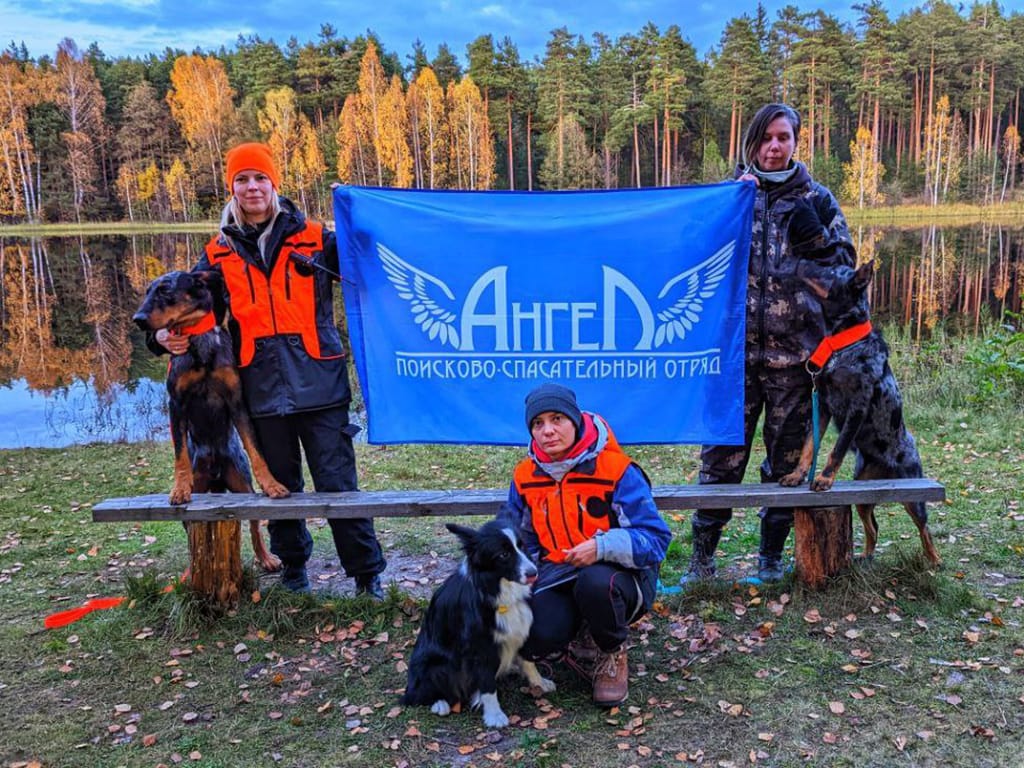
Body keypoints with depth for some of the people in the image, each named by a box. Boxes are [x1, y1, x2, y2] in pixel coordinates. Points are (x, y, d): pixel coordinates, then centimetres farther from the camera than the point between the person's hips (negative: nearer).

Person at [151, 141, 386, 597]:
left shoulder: (314, 239, 3)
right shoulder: (219, 253, 9)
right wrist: (165, 335, -8)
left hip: (319, 385, -3)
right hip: (262, 392, 3)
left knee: (337, 485, -1)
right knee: (280, 487, 16)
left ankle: (367, 575, 13)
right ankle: (292, 568, 35)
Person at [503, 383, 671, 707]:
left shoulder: (616, 470, -14)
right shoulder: (525, 477, 2)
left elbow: (656, 537, -16)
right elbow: (521, 539, 16)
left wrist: (602, 546, -32)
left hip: (618, 574, -3)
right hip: (558, 576, 3)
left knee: (595, 582, -39)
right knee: (536, 638, -27)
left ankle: (613, 656, -5)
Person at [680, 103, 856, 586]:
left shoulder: (815, 198, 9)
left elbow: (846, 262, 11)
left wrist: (816, 237, -8)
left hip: (793, 348, 1)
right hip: (735, 346, 0)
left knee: (786, 457, 9)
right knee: (721, 454, 0)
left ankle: (771, 556, 24)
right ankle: (702, 557, 12)